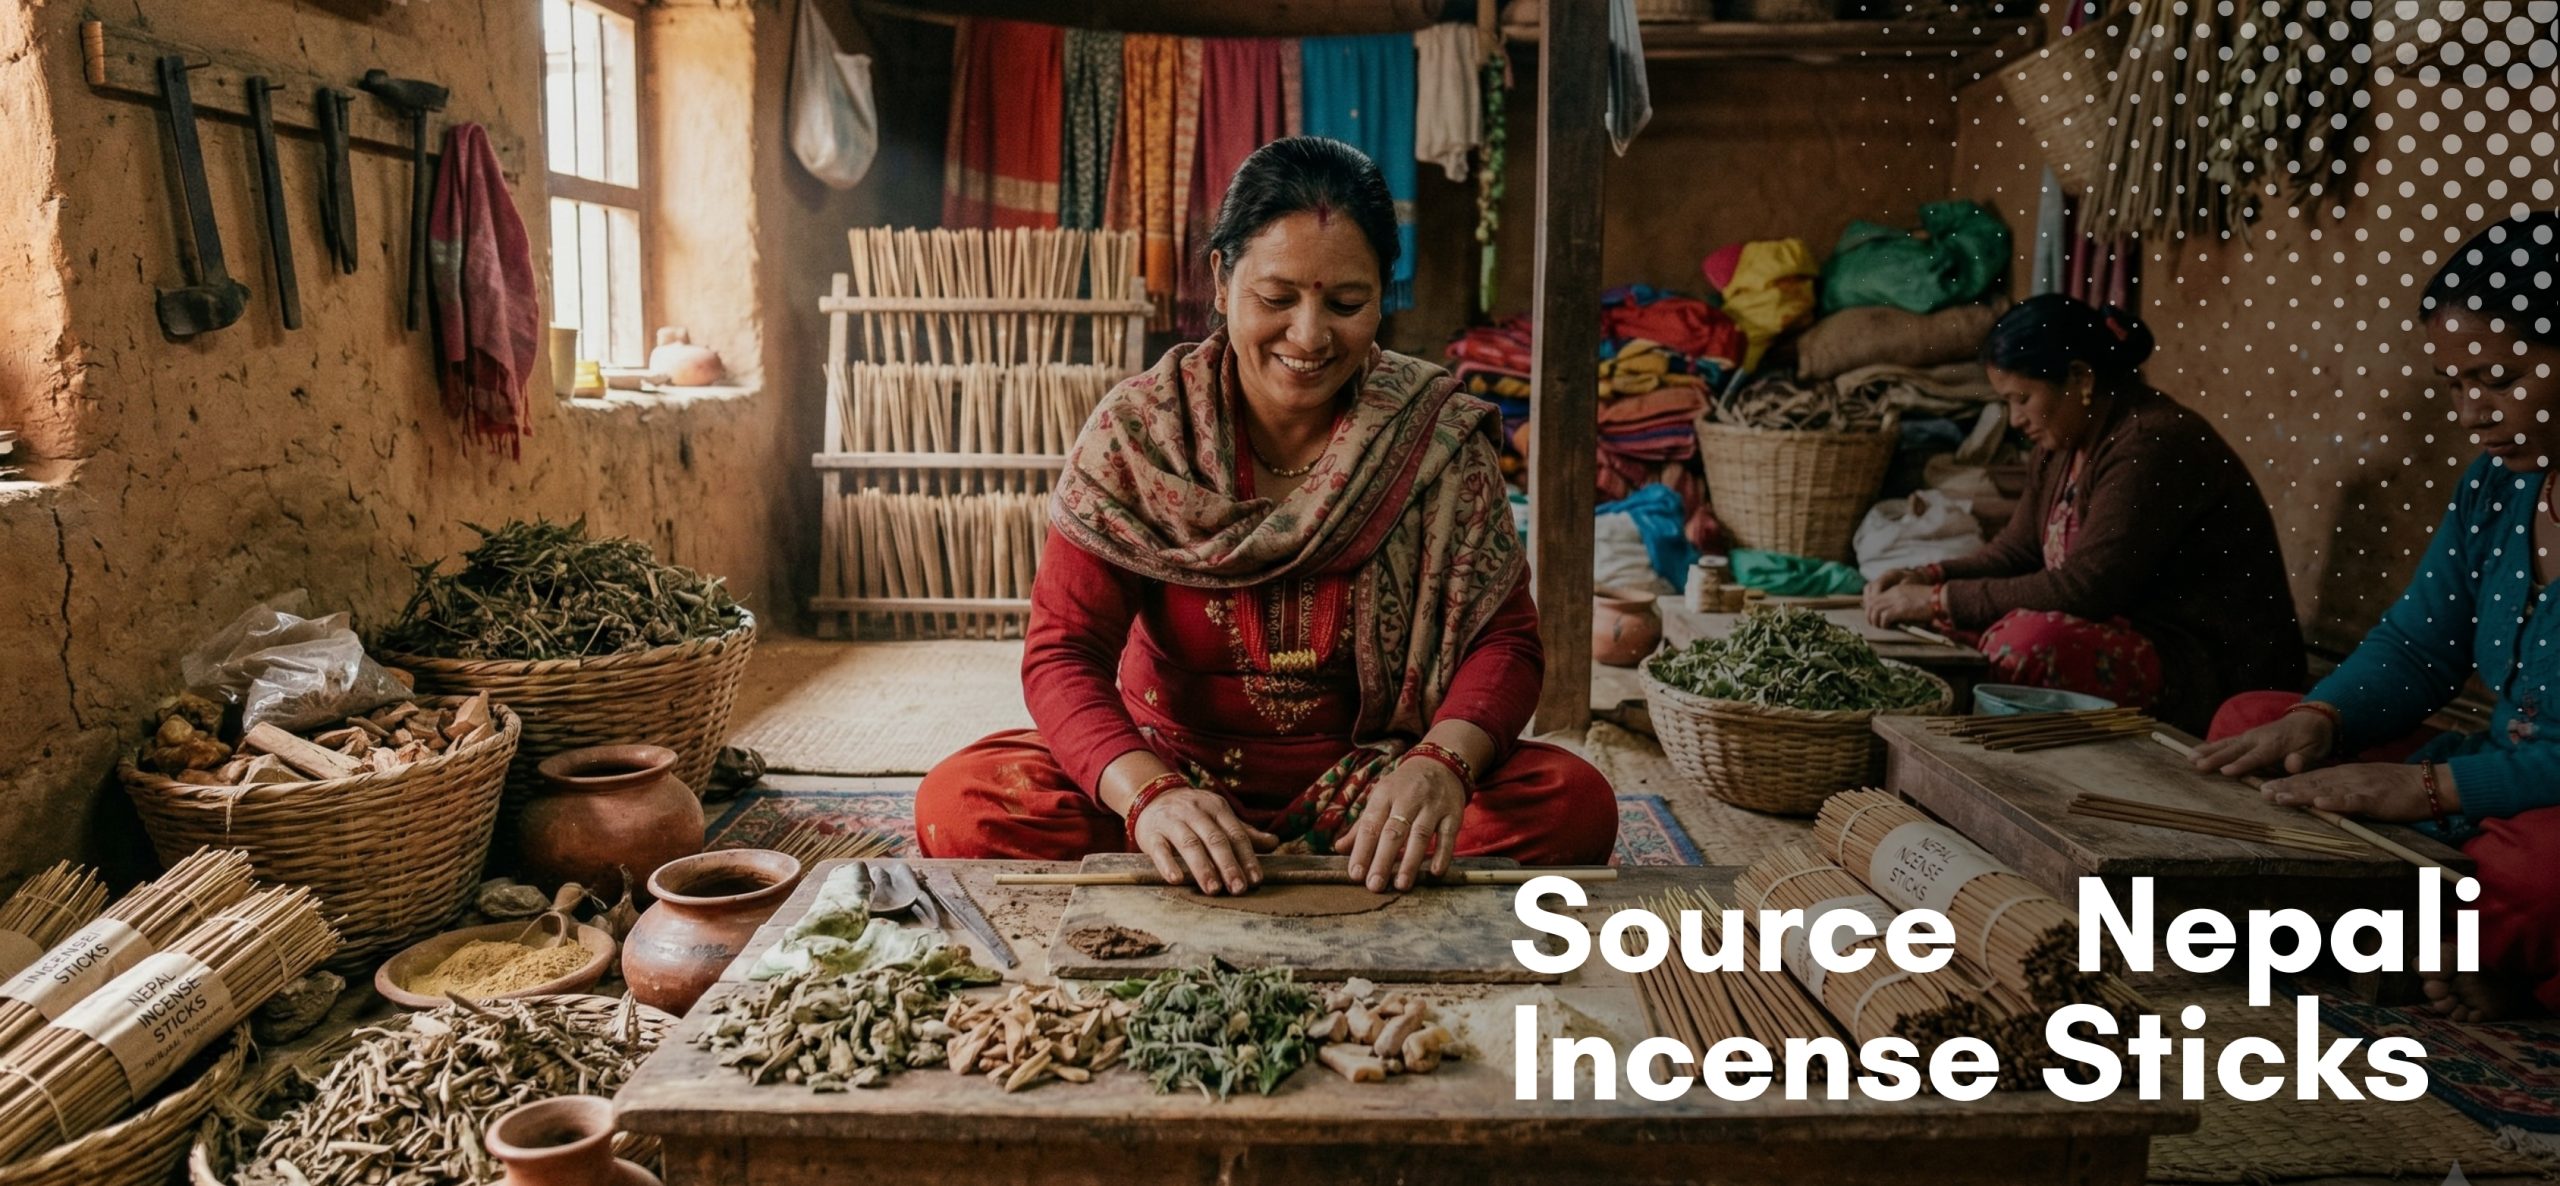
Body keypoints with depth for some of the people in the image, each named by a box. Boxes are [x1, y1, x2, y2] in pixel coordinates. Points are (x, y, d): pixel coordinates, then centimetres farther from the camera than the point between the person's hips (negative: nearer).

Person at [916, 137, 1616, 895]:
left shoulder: (1439, 437, -6)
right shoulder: (1136, 434, -8)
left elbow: (1503, 640, -8)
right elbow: (1063, 651, -14)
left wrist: (1441, 762, -31)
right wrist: (1148, 792, -34)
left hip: (1369, 779, 1)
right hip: (1175, 764, 0)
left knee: (1574, 803, -26)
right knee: (964, 802, -26)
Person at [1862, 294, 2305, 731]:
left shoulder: (2153, 445, -21)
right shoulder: (2062, 444, 8)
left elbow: (2083, 589, -26)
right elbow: (2015, 552, 13)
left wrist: (1939, 600, -23)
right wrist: (1926, 579, -5)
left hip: (2211, 668, -9)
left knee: (2029, 641, -32)